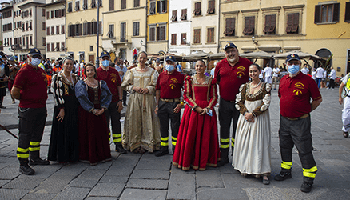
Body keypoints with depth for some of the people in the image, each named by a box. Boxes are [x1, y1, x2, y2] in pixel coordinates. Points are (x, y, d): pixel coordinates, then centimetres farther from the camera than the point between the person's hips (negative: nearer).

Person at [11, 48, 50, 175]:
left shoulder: (41, 71, 12)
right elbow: (14, 92, -17)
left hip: (41, 108, 8)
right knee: (25, 136, -1)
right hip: (28, 110, -8)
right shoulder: (24, 71, -13)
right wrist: (24, 100, -5)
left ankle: (35, 158, 31)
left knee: (37, 135, 17)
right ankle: (23, 164, 7)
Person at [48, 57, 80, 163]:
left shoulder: (75, 77, 12)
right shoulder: (57, 77, -4)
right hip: (63, 107, -5)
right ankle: (62, 156, 10)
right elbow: (56, 94, -10)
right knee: (62, 130, 0)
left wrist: (78, 106, 6)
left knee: (74, 131, 8)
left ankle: (73, 154, 18)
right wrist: (61, 109, -15)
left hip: (74, 107, 5)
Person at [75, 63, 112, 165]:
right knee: (88, 134, -2)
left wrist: (103, 108, -10)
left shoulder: (101, 83, 10)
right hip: (86, 112, -3)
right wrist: (92, 110, -16)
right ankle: (90, 157, 6)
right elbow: (82, 98, -11)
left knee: (102, 132, 4)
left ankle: (103, 155, 16)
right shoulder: (81, 84, -1)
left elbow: (107, 96, 4)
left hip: (99, 110, 4)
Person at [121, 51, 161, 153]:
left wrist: (147, 89, -13)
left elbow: (155, 85, 4)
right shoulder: (131, 71, 9)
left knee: (148, 120, -1)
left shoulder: (152, 71, 9)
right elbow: (125, 85, 8)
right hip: (135, 98, 0)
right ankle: (136, 144, 7)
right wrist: (134, 88, -8)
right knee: (135, 120, -1)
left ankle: (148, 143, 9)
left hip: (148, 98, 0)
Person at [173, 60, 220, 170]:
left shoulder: (211, 81, 6)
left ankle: (203, 161, 18)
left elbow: (214, 97, 5)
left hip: (207, 111, 1)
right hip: (193, 110, -1)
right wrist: (196, 107, -11)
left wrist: (208, 108, -11)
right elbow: (186, 96, 0)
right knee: (190, 135, 0)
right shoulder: (190, 79, 5)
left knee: (205, 137, 4)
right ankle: (187, 160, 13)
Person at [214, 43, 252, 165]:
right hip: (224, 102, 3)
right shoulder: (221, 64, 4)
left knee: (237, 129, 6)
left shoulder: (246, 63, -5)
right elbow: (215, 80, 14)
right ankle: (224, 157, 21)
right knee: (224, 129, 9)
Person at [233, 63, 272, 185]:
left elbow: (265, 104, -8)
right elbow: (239, 102, 5)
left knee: (260, 144, -5)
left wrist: (252, 114, -14)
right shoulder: (244, 87, 9)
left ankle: (264, 172, 1)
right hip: (245, 118, 4)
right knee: (244, 143, 5)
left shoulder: (265, 86, -1)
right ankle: (245, 168, 18)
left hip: (260, 118, -3)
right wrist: (245, 113, -11)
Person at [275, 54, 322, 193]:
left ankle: (308, 179, 16)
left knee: (304, 150, 0)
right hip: (284, 120, 6)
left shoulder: (307, 80, -11)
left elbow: (318, 99, -4)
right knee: (284, 147, 18)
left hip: (300, 122, -6)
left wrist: (307, 110, -2)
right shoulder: (283, 80, 7)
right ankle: (286, 171, 36)